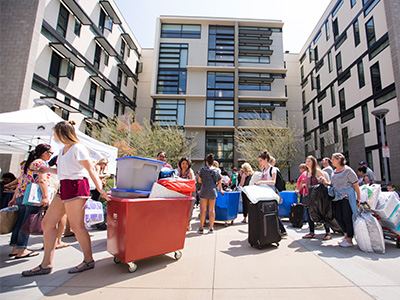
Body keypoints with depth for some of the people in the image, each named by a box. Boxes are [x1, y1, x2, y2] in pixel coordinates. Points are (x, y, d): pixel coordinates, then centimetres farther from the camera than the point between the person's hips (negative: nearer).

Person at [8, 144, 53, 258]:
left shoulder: (26, 164, 21)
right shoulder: (41, 163, -6)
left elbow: (20, 182, 22)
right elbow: (42, 181, -18)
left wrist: (14, 198, 24)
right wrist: (46, 197, -24)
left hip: (21, 196, 9)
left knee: (19, 222, 12)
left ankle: (15, 248, 19)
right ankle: (21, 250, 1)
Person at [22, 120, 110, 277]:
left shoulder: (78, 148, -9)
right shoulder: (63, 150, 20)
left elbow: (91, 169, -14)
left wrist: (100, 189, -20)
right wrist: (48, 169, 32)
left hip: (75, 187, -10)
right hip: (64, 188, 10)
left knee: (77, 226, -4)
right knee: (47, 223, 11)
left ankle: (88, 260, 13)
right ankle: (46, 264, 22)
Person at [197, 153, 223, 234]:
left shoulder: (203, 169, -3)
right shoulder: (216, 170, 5)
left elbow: (199, 180, -1)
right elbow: (219, 183, 10)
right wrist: (220, 189, 27)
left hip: (204, 191, -2)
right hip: (213, 191, 2)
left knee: (203, 209, 3)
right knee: (212, 210, 8)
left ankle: (201, 228, 8)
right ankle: (211, 228, 15)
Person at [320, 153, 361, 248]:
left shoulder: (347, 170, -8)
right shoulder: (334, 171, 13)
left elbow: (356, 185, -7)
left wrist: (359, 198, -8)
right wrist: (326, 183, 2)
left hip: (347, 197, -7)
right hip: (337, 197, 7)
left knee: (347, 218, -2)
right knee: (338, 217, 8)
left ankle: (349, 240, 10)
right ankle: (346, 234, 28)